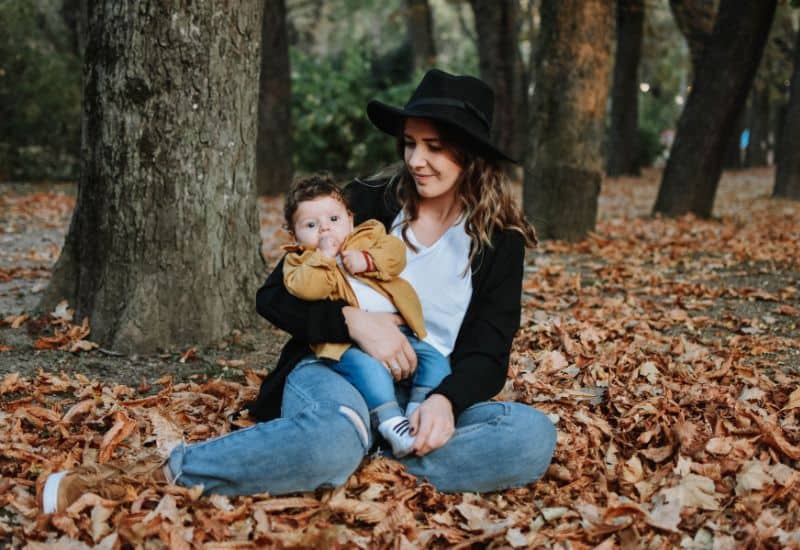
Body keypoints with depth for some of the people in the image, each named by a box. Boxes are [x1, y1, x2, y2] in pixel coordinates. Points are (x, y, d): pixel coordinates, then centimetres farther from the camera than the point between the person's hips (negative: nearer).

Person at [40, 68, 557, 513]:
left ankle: (365, 451, -30)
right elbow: (273, 297, 0)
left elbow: (489, 353, -2)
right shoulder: (367, 204, 1)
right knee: (332, 440, -41)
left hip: (429, 396, 3)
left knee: (534, 434, -28)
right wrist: (352, 318, -19)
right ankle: (147, 480, -31)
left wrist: (446, 400, -25)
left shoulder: (501, 239, 4)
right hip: (335, 370, -2)